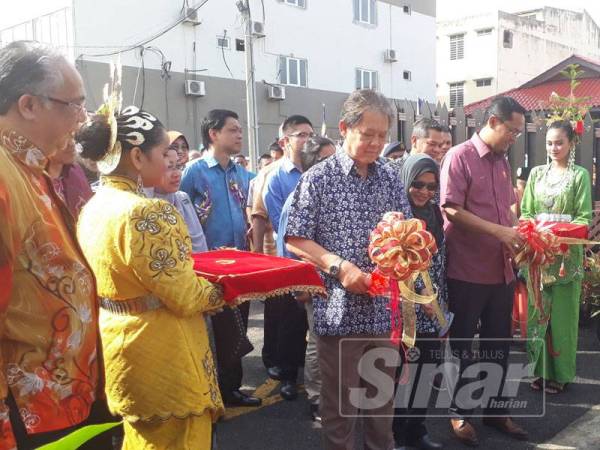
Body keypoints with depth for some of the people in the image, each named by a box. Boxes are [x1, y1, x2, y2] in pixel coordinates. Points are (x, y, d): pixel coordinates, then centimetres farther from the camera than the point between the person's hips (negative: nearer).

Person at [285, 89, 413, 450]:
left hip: (385, 307, 4)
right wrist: (340, 266, -19)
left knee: (384, 393, 19)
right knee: (340, 399, 9)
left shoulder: (391, 178, 6)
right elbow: (295, 240, -8)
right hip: (340, 308, -4)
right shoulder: (319, 178, -7)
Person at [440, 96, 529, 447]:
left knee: (499, 344, 16)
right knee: (463, 346, 8)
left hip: (502, 270, 7)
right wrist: (498, 231, -21)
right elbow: (452, 210, -18)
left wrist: (517, 232, 3)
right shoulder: (459, 156, -10)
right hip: (468, 271, -7)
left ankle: (495, 410, 31)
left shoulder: (503, 162, 12)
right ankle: (459, 412, 23)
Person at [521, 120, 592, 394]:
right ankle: (541, 368, 18)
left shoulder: (580, 175, 0)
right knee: (537, 309, 5)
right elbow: (525, 212, 8)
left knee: (562, 312, 3)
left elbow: (584, 217, -4)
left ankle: (561, 373, 15)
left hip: (566, 253, -3)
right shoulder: (536, 173, 10)